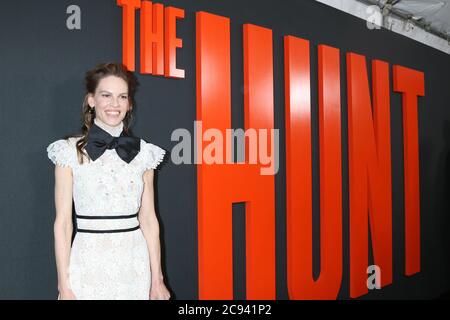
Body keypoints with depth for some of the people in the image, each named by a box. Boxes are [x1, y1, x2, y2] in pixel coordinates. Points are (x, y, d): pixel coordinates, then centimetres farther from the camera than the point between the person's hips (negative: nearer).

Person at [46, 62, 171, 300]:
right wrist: (64, 285, -6)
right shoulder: (70, 151, -4)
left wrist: (157, 280, 3)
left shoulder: (143, 153, 3)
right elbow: (63, 222, -4)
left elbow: (148, 219, 4)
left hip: (135, 266, 2)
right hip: (89, 265, -2)